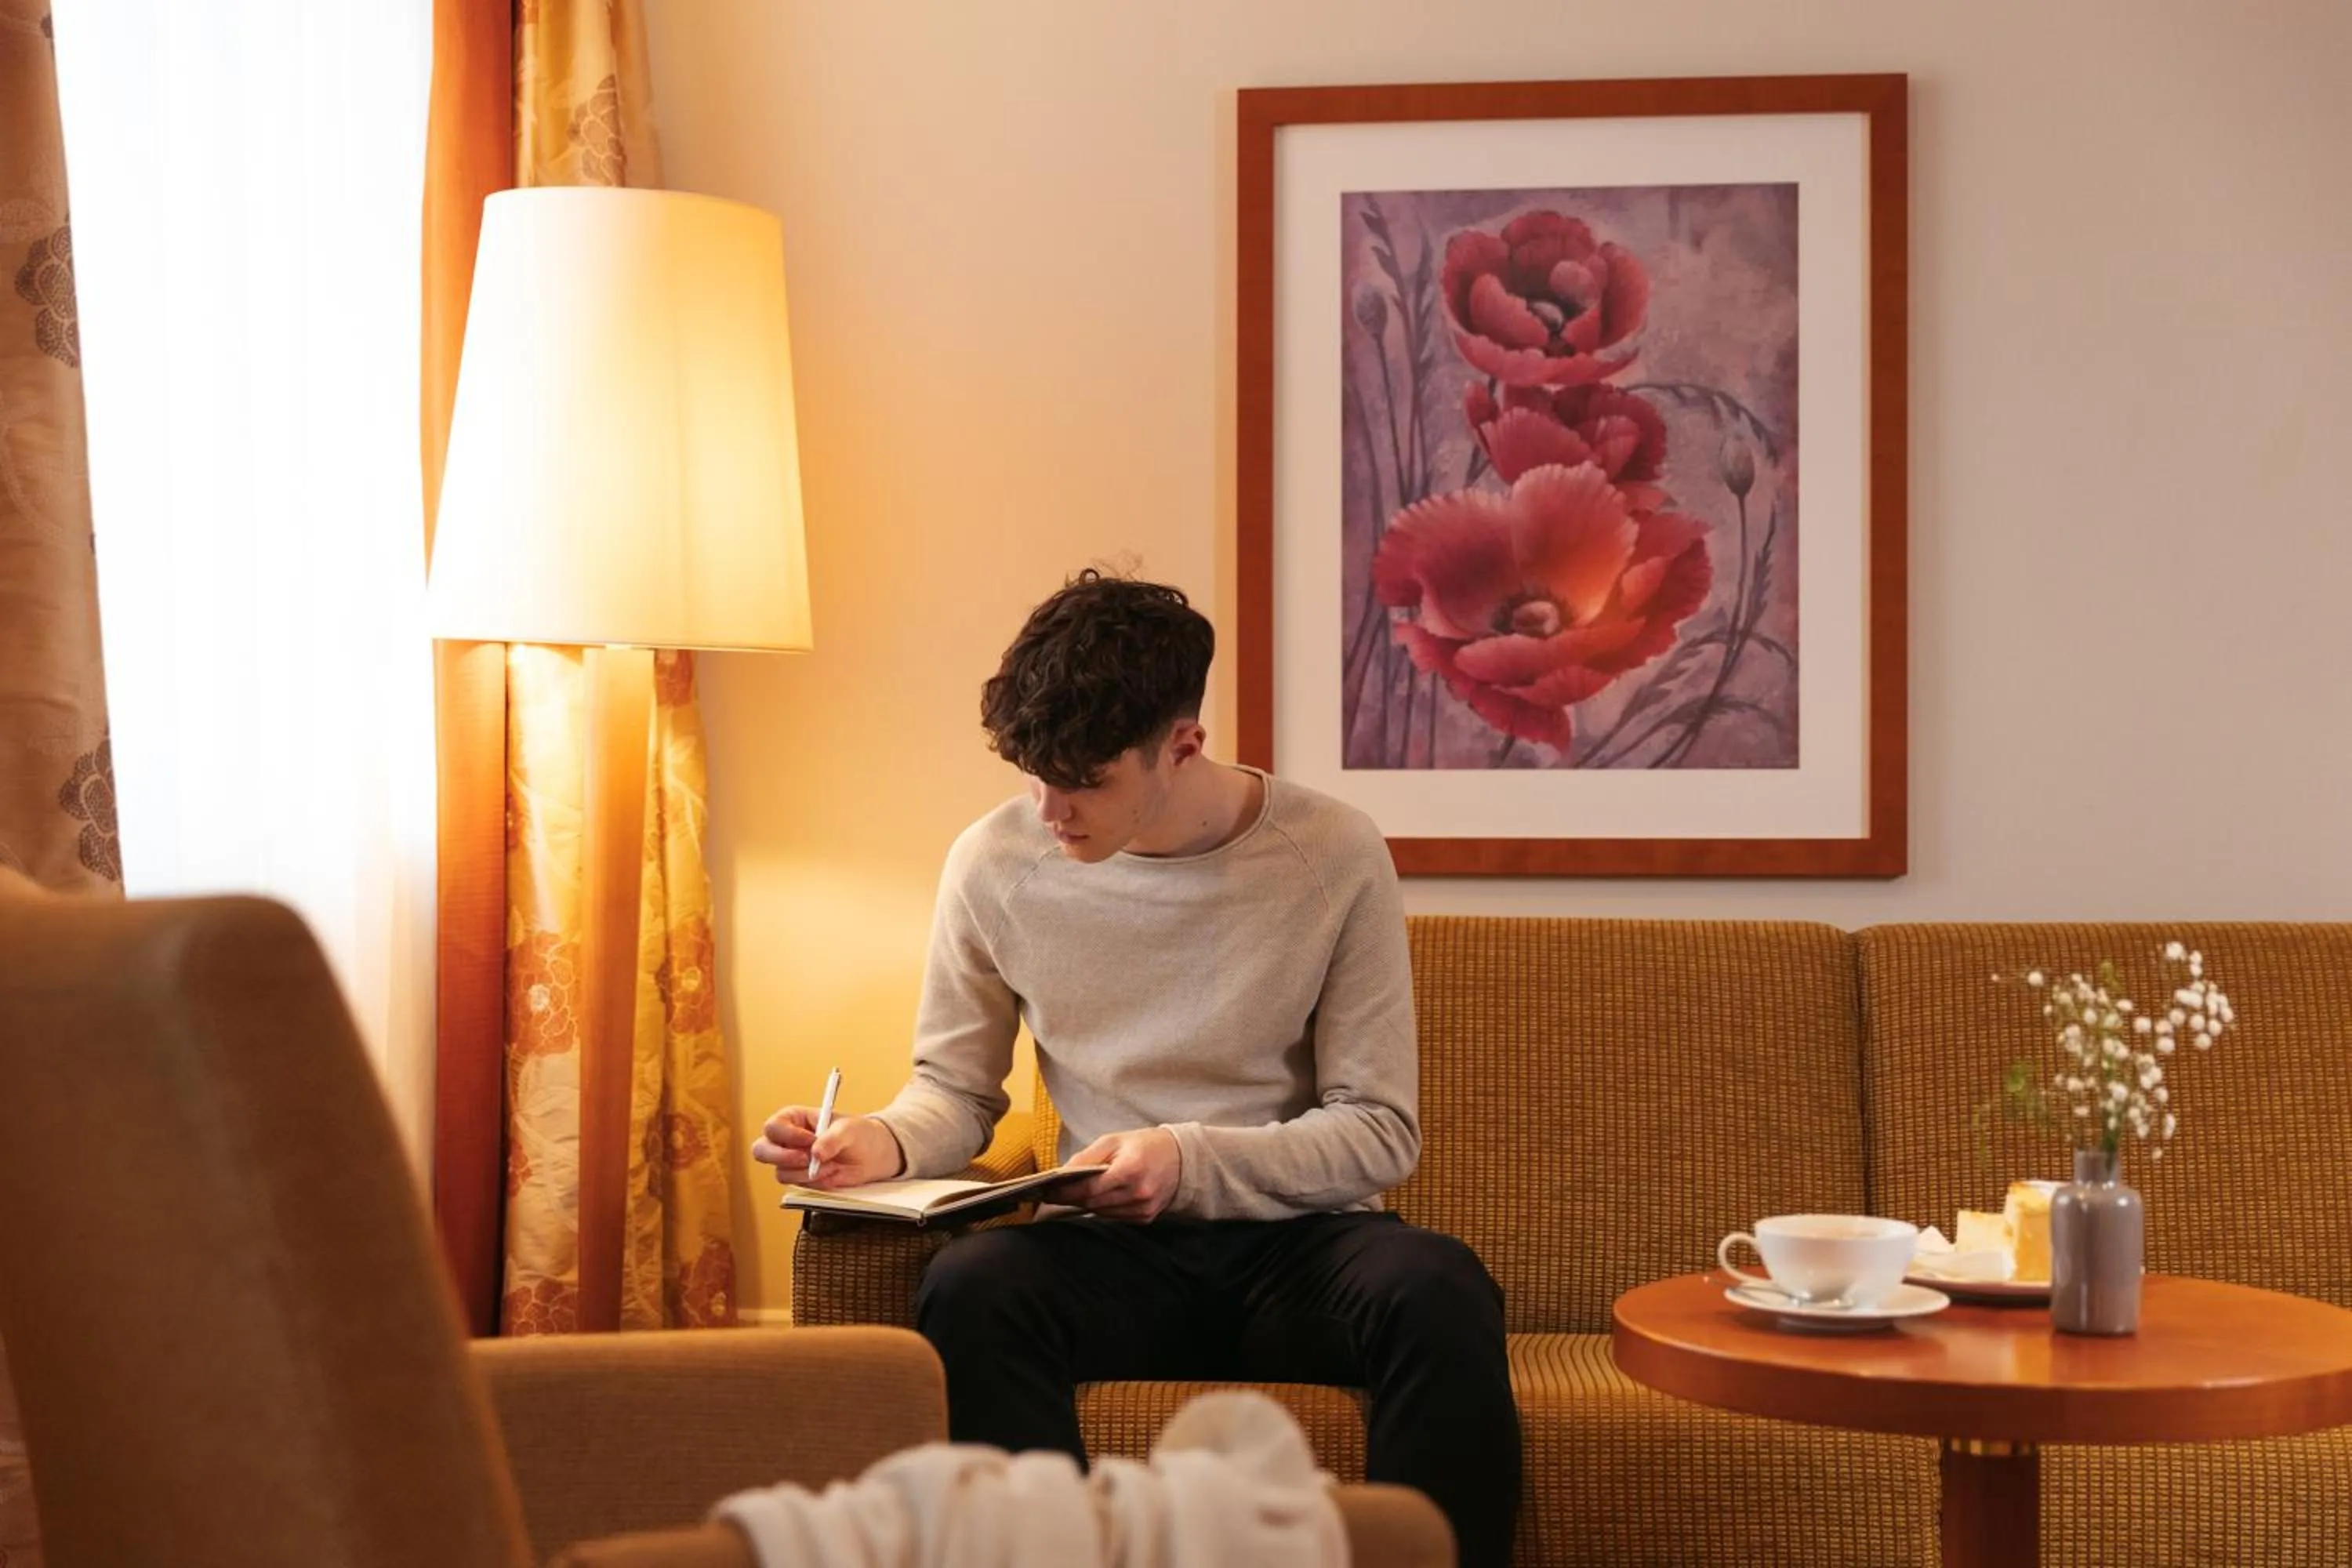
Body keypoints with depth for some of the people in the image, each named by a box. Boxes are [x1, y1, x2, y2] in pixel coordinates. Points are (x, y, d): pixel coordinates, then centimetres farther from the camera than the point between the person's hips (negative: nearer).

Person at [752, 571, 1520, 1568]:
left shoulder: (1333, 855, -5)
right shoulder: (996, 862, 0)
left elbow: (1381, 1131, -5)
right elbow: (956, 1088, 12)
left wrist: (1189, 1160, -20)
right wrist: (887, 1143, -12)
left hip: (1296, 1240, -1)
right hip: (1112, 1254, 1)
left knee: (1442, 1294, -35)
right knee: (968, 1288, -34)